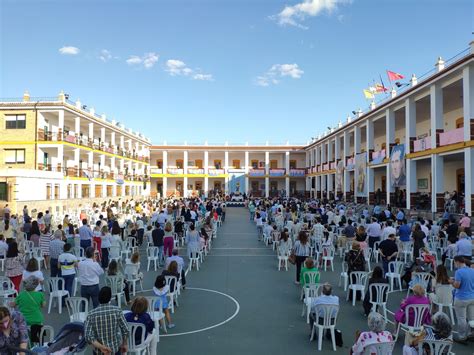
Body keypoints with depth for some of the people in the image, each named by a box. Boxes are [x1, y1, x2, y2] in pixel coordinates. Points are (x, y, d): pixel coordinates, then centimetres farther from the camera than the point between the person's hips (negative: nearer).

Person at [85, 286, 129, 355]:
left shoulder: (91, 314, -12)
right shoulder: (117, 310, -14)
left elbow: (88, 337, -18)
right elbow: (126, 331, -10)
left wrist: (101, 347, -18)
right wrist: (125, 344, 5)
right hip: (115, 349, -1)